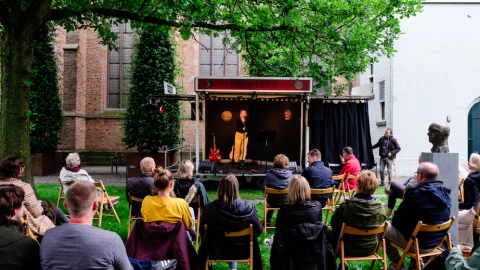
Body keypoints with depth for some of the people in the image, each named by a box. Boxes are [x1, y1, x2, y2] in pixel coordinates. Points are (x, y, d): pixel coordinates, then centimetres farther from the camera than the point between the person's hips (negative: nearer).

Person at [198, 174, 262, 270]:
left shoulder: (209, 208, -22)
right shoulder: (248, 207, -22)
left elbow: (202, 232, -6)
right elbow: (258, 231, -9)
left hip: (217, 252, 0)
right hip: (241, 252, 0)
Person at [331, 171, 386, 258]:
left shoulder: (345, 207, -26)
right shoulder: (379, 206, -16)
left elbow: (335, 228, -13)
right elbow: (381, 223, 1)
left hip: (349, 250, -4)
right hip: (371, 249, 4)